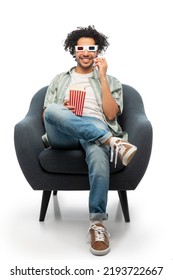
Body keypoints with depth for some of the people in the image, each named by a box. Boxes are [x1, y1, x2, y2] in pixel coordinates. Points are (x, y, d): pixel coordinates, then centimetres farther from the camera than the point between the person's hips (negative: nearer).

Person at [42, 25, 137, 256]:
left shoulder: (111, 81, 22)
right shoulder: (59, 80, 28)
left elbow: (110, 115, 4)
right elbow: (45, 116, 19)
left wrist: (102, 77, 4)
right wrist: (60, 113, -6)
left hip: (96, 129, -1)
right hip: (63, 136, 2)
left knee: (98, 153, -41)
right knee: (53, 110, -36)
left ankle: (97, 223, -41)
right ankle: (113, 142, -40)